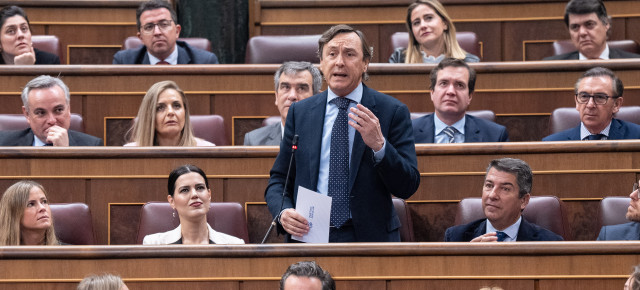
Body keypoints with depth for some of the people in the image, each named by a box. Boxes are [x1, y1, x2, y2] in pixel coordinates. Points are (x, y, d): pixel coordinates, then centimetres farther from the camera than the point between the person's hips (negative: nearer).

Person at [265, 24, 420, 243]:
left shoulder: (392, 111, -1)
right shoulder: (300, 112, 8)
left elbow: (408, 188, -6)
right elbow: (279, 180, 10)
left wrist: (379, 145, -22)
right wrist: (283, 212, -10)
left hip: (369, 237, -2)